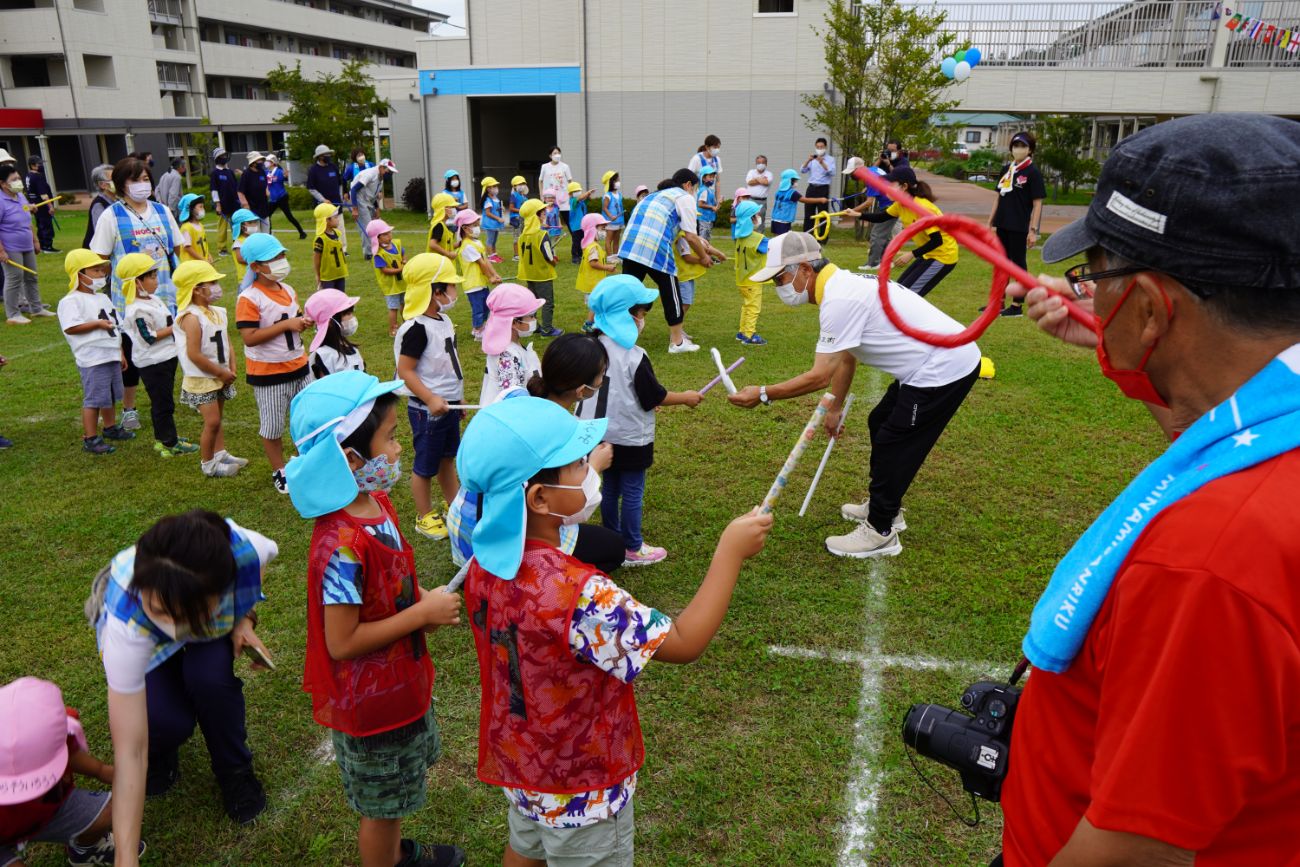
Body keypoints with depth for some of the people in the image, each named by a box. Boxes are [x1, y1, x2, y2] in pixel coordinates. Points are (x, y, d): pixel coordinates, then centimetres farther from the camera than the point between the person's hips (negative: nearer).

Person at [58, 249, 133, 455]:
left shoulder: (103, 298, 17)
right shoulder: (71, 301, -11)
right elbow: (70, 328, -22)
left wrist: (121, 353, 20)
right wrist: (97, 324, -23)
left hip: (111, 355, 9)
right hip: (92, 359, -9)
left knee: (110, 395, 20)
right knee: (94, 398, -5)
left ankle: (110, 428, 37)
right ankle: (90, 439, 2)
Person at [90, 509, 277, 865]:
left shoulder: (245, 551, -41)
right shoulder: (126, 618, -43)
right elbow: (128, 753, -38)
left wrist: (245, 619, -23)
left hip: (217, 627, 2)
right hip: (141, 642, -1)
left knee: (211, 678, -30)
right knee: (166, 721, -27)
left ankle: (235, 771, 0)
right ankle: (160, 754, 11)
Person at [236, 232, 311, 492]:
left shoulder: (288, 290, 6)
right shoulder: (249, 298, -18)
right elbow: (249, 337, -25)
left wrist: (303, 322, -3)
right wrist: (286, 325, -26)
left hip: (298, 366, 7)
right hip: (268, 373, -7)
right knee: (272, 427, 9)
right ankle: (279, 471, 26)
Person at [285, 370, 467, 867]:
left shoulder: (378, 503, -5)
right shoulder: (341, 545, -33)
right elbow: (342, 643, -29)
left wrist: (425, 601, -8)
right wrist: (423, 613, -24)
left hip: (401, 681, 9)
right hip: (370, 700, -9)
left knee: (394, 792, 31)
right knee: (381, 805, 17)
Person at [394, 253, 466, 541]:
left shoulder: (443, 320, 6)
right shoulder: (417, 327, -22)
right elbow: (404, 370, -22)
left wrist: (456, 397, 21)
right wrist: (431, 399, -29)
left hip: (448, 405, 9)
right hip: (428, 409, -9)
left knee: (448, 456, 22)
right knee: (425, 465, 7)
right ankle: (425, 517, 21)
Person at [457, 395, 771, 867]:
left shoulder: (488, 563, -14)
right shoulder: (577, 593, -39)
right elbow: (684, 642, -30)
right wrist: (730, 551, -24)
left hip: (518, 760, 7)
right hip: (581, 786, -6)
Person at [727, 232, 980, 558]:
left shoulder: (839, 300, -25)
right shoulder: (840, 285, 7)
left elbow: (819, 377, -25)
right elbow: (846, 358, 16)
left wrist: (762, 394, -18)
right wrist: (835, 408, 22)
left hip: (944, 368, -10)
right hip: (941, 358, 10)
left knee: (893, 444, -3)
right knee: (880, 424, 21)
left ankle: (880, 533, 11)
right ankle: (884, 506, 37)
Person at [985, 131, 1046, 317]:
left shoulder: (1033, 172, -8)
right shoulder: (1006, 169, 10)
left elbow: (1037, 203, -10)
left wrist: (1033, 230, -15)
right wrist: (990, 222, 14)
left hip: (1019, 227, -7)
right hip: (1002, 225, 7)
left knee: (1018, 264, 1)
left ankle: (1017, 306, 8)